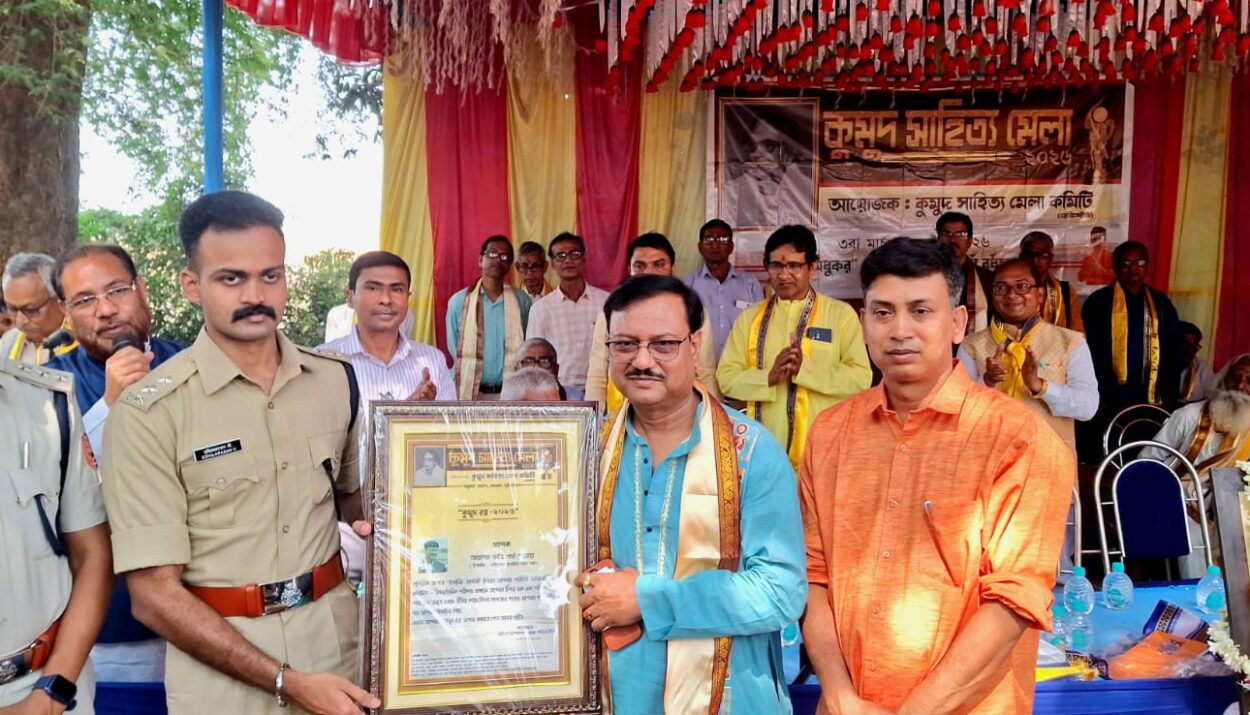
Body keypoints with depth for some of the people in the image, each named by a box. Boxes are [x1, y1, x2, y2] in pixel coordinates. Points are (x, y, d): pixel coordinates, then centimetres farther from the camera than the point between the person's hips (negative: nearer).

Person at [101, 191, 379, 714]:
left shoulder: (336, 379, 0)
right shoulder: (148, 413, -13)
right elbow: (154, 595, -14)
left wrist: (379, 528, -6)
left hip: (334, 632, 4)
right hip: (220, 665, -3)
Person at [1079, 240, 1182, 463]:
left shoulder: (1161, 304, 11)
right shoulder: (1098, 302, -1)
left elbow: (1173, 352, 11)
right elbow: (1091, 351, -4)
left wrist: (1169, 395, 4)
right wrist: (1096, 393, -9)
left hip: (1149, 397, 4)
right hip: (1108, 397, -3)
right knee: (1100, 461, 1)